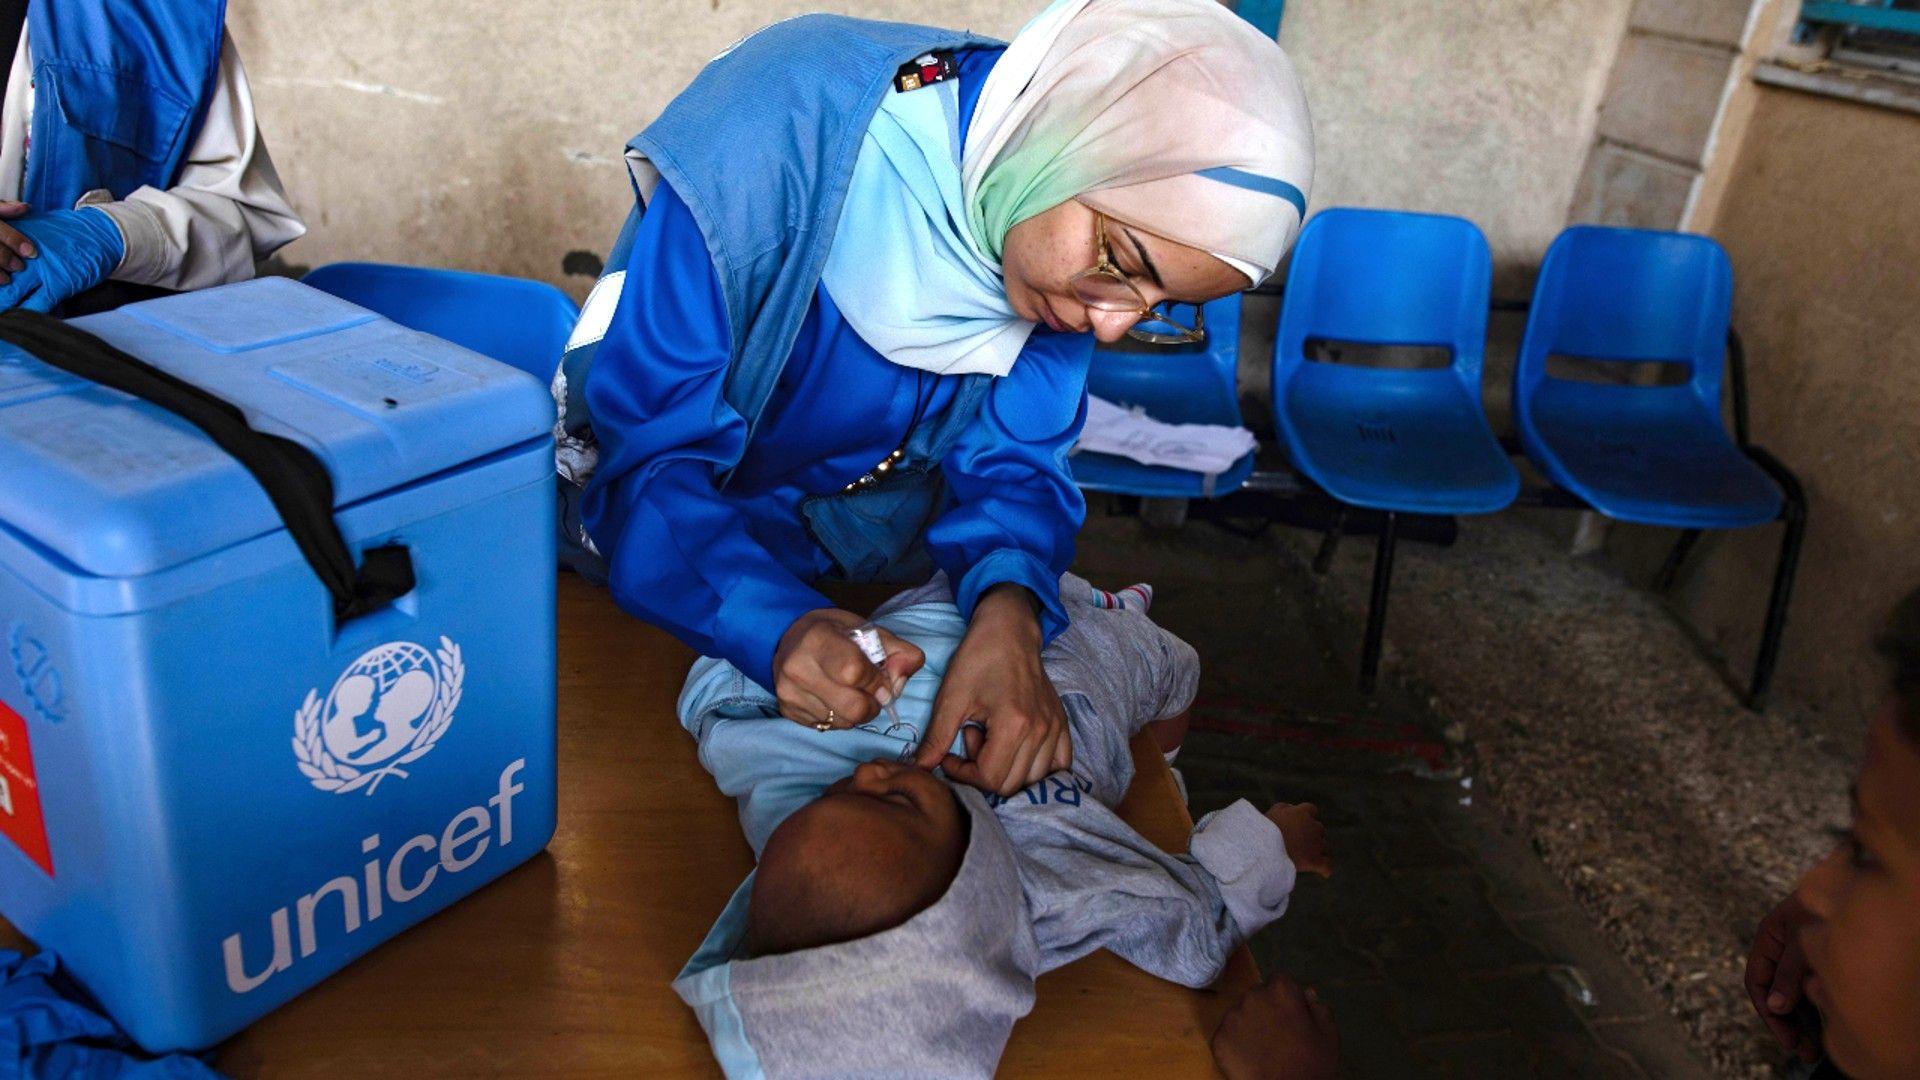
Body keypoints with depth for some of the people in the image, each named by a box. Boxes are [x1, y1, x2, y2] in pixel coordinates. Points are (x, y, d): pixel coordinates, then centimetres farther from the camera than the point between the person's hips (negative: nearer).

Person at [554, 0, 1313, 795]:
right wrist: (777, 625, -53)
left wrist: (1008, 614, -39)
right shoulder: (783, 143, -38)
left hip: (872, 535, 4)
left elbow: (1012, 459, -17)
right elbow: (650, 457, -36)